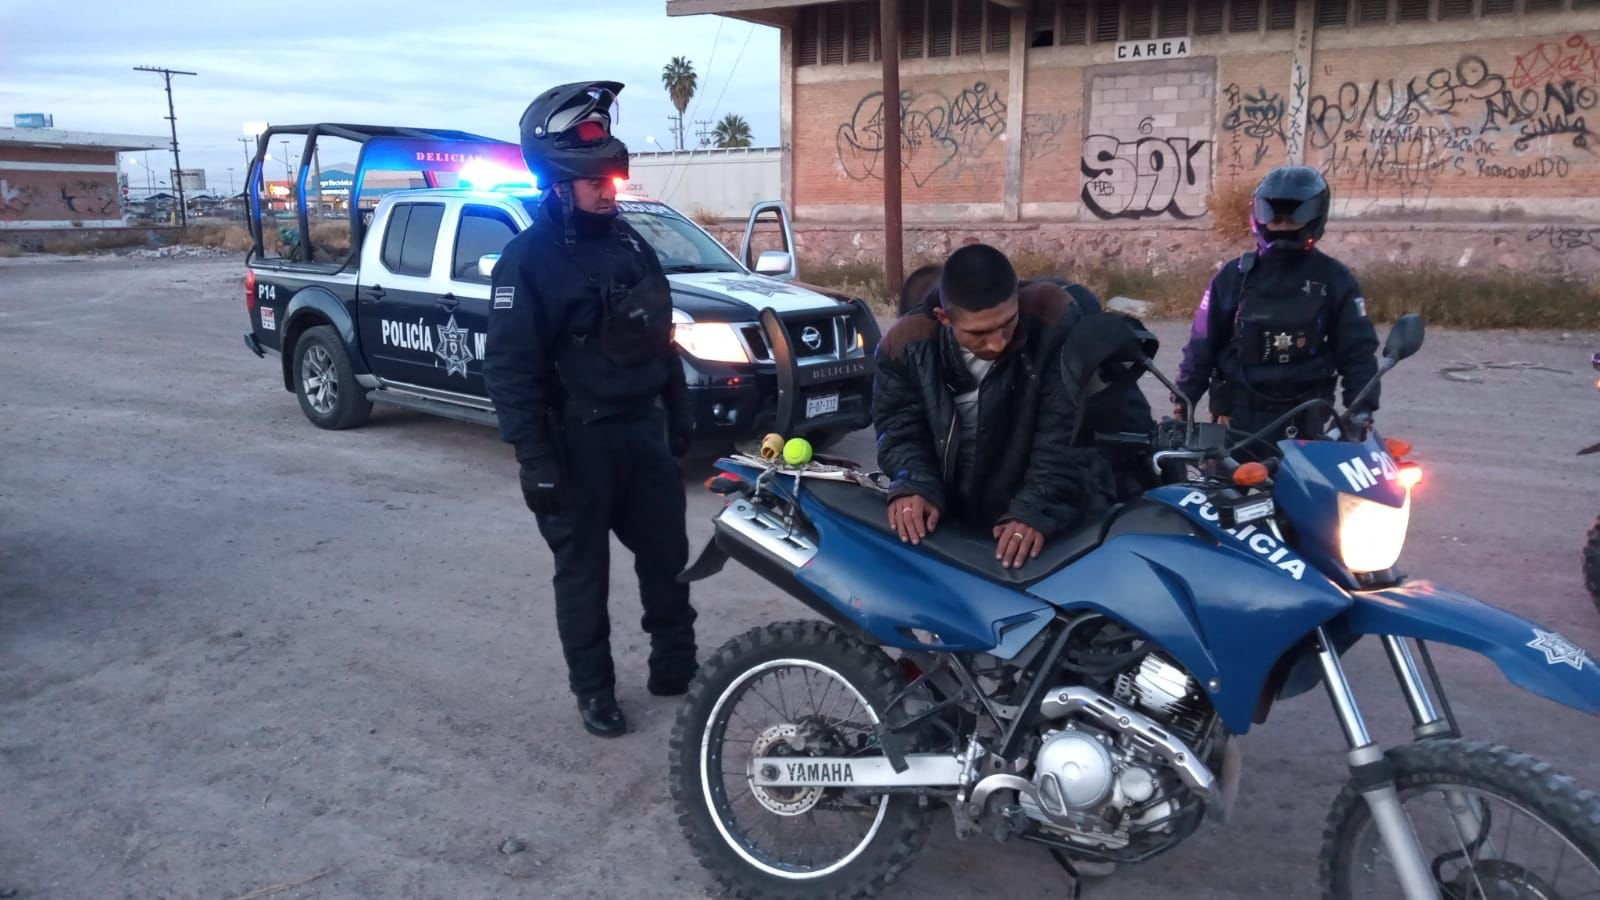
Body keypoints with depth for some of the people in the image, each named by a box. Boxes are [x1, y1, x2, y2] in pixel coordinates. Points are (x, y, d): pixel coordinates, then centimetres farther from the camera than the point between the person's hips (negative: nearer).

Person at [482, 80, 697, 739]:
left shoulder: (629, 243, 8)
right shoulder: (528, 259, -13)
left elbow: (661, 336, 17)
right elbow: (509, 369, -16)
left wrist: (679, 415, 16)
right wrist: (535, 460, -19)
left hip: (644, 428, 7)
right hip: (577, 440, -6)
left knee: (667, 555, 14)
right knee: (583, 571, 6)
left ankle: (675, 666, 30)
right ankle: (593, 690, 21)